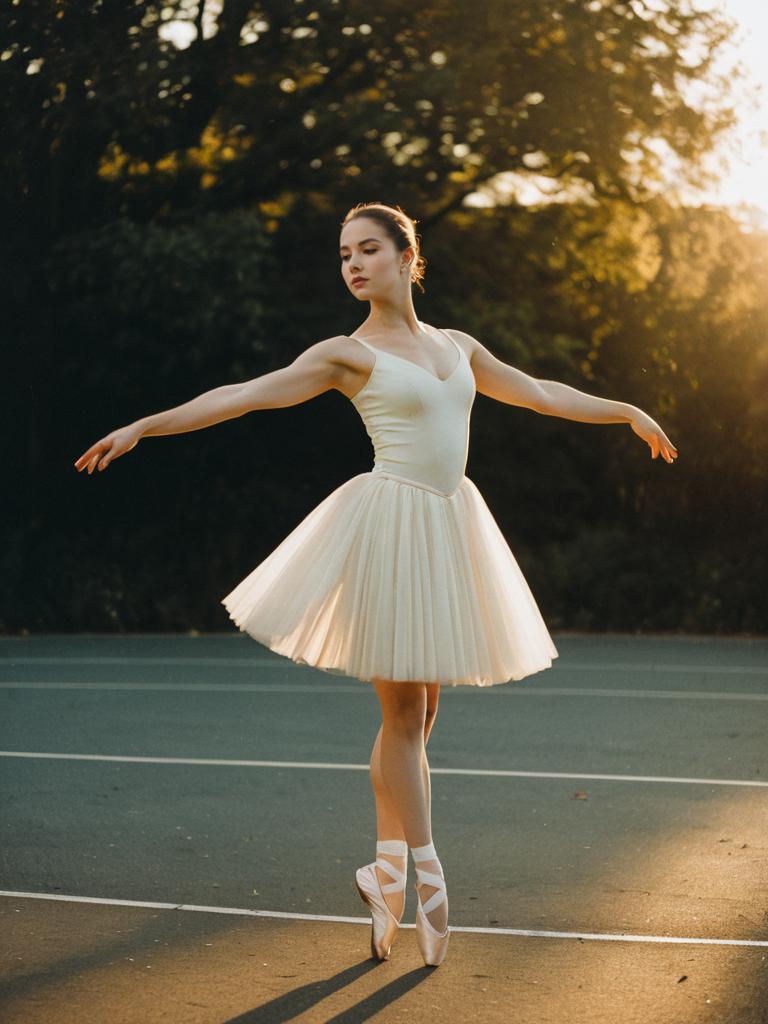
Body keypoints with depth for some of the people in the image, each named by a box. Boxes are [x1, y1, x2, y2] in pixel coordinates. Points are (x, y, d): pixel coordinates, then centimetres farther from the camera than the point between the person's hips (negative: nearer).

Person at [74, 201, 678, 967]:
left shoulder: (454, 346, 13)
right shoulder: (347, 354, -3)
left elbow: (536, 392, 25)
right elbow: (243, 395, -11)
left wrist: (629, 411, 31)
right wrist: (140, 427, -20)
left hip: (451, 525, 6)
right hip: (392, 522, -6)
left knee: (416, 712, 8)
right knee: (403, 710, -3)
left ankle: (386, 873, 15)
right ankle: (427, 878, 3)